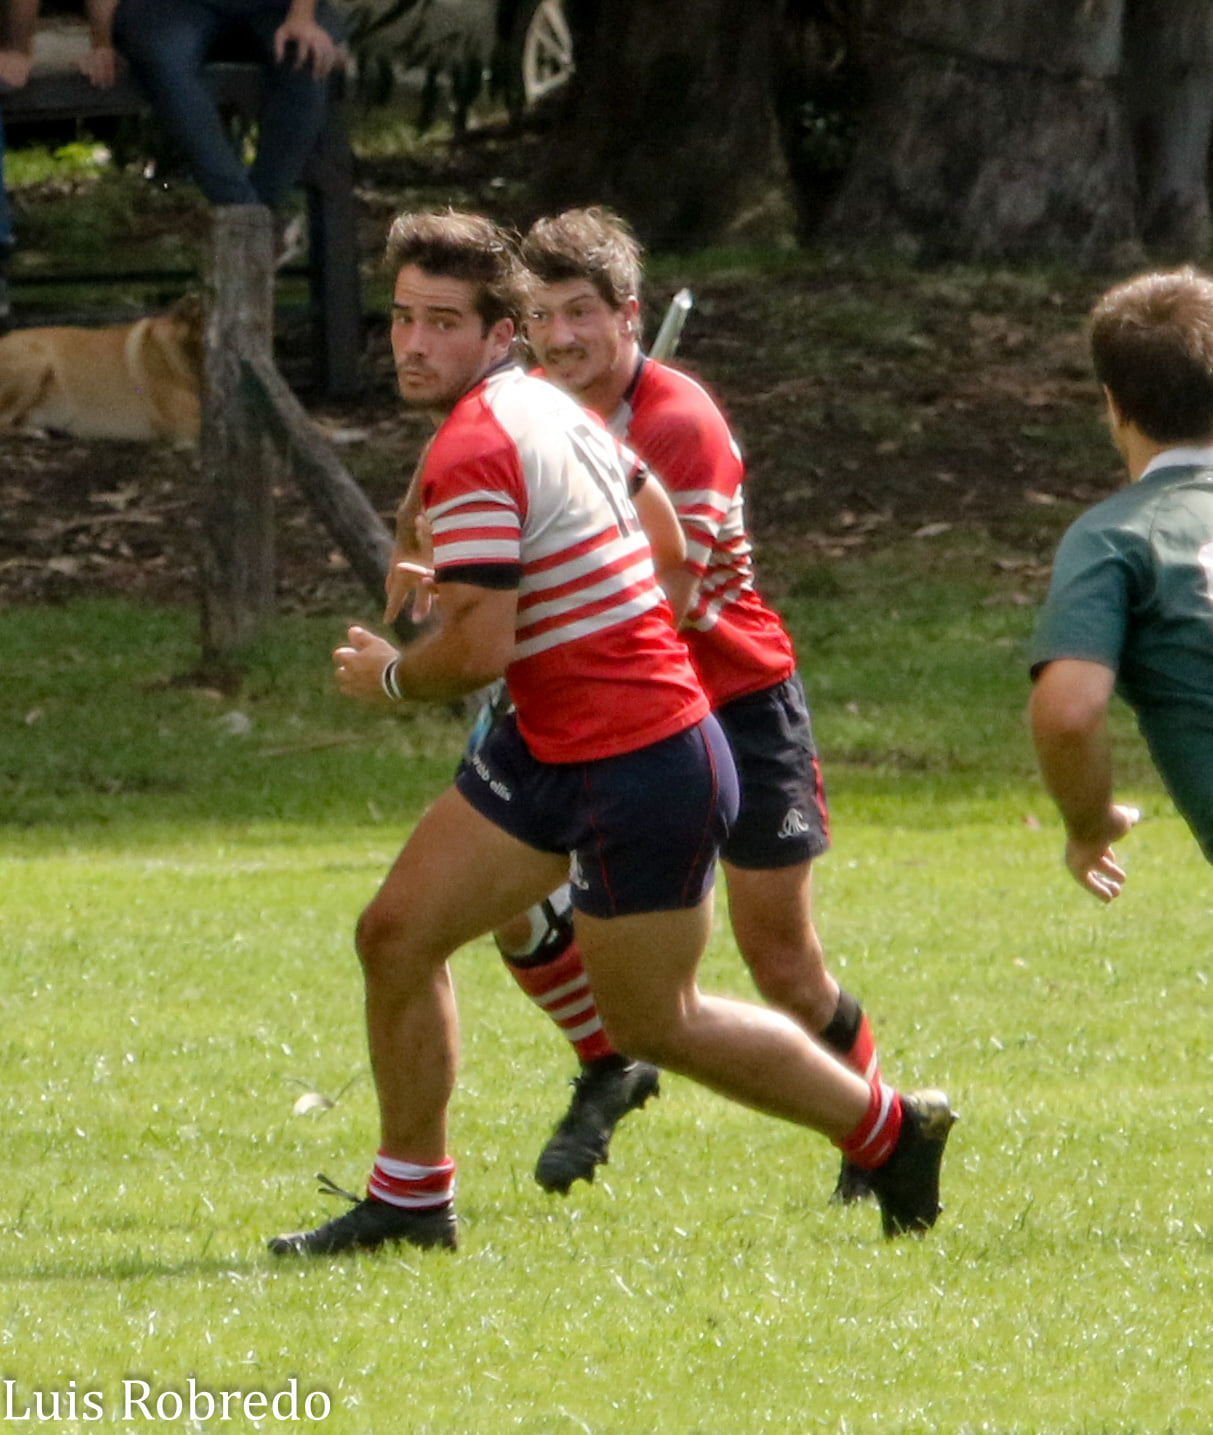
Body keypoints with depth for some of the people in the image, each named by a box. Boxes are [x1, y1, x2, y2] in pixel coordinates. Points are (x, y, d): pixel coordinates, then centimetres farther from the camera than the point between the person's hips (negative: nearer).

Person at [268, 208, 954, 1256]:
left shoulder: (473, 452, -21)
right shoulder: (547, 404, 9)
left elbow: (479, 648, -26)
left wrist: (389, 677, -6)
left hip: (644, 766, -10)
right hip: (554, 751, 10)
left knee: (652, 1021, 5)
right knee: (398, 934, 6)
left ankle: (889, 1129, 22)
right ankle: (410, 1197, 16)